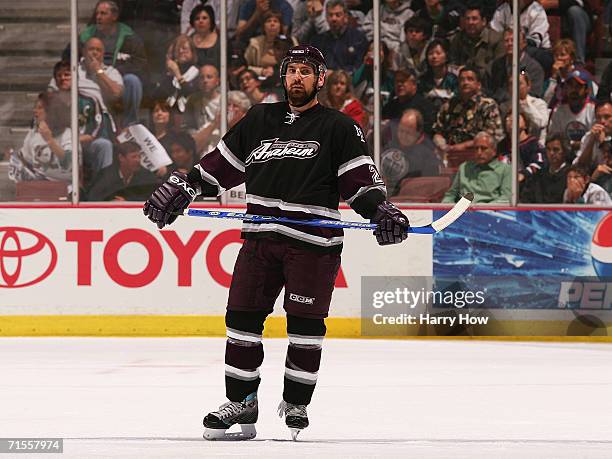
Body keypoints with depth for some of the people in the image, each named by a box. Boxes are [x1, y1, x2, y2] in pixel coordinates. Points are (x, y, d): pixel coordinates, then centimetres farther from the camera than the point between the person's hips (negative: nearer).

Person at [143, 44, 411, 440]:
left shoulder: (338, 127, 2)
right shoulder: (260, 120, 14)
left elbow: (361, 178, -3)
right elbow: (222, 163, 19)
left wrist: (381, 210, -19)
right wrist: (181, 189, 13)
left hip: (313, 243, -4)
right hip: (261, 237, 4)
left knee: (305, 323, -2)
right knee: (242, 318, 1)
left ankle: (296, 403, 13)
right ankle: (241, 401, 11)